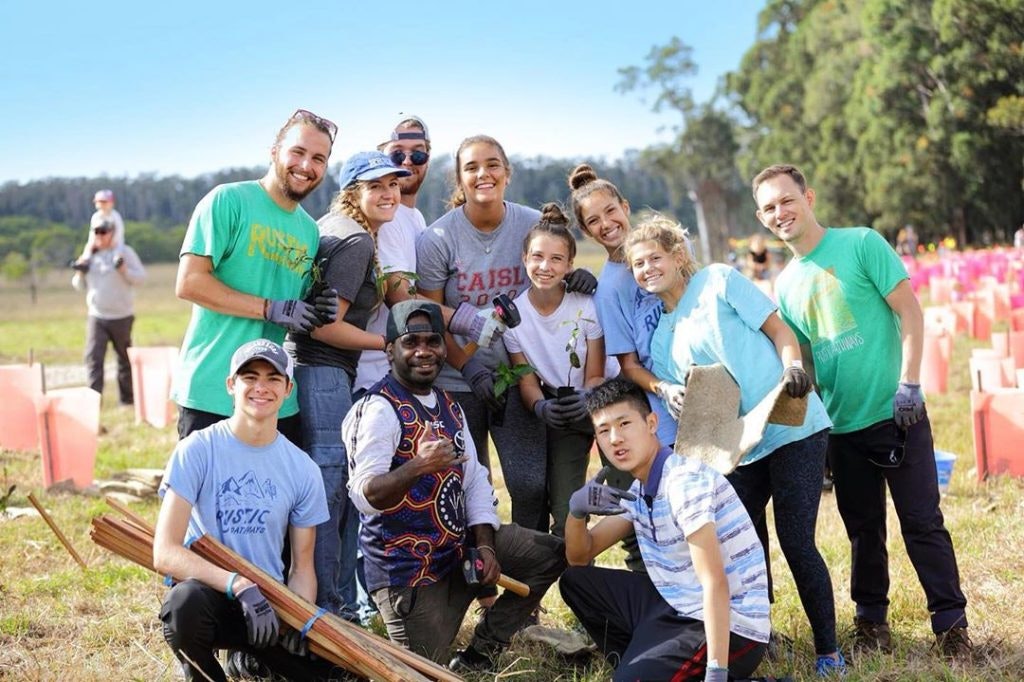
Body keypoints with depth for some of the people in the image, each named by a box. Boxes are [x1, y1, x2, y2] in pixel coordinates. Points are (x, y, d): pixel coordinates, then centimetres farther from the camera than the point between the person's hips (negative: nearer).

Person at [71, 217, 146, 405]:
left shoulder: (125, 252, -2)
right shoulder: (90, 257, 9)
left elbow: (140, 277, -7)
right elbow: (79, 286, 14)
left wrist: (123, 269, -22)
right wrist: (80, 272, -5)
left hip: (122, 317, -3)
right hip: (96, 317, 3)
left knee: (125, 359, 8)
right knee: (93, 358, -9)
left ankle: (127, 397, 18)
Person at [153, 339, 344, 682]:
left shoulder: (303, 470, 4)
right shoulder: (197, 450, -8)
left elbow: (302, 565, 9)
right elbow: (165, 553, -17)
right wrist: (239, 585, -29)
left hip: (271, 603, 4)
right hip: (209, 592, -3)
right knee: (187, 599, -38)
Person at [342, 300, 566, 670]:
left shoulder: (449, 407, 13)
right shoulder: (379, 408, -16)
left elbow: (475, 480, 10)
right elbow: (363, 495, -26)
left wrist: (485, 545, -4)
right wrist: (417, 467, -42)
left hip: (460, 545, 8)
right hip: (407, 566, -8)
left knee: (552, 554, 6)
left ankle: (478, 654, 11)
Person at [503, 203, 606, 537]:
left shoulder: (587, 305, -21)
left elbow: (596, 375, -13)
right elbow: (526, 380, -9)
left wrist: (586, 400, -34)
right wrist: (541, 407, -31)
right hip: (556, 409, 2)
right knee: (564, 512, -1)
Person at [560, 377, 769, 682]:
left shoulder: (686, 480, -19)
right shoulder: (637, 491, 10)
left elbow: (715, 584, -27)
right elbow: (580, 557, 15)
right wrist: (577, 509, -8)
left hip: (731, 629, -9)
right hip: (678, 610, 9)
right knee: (575, 580, 10)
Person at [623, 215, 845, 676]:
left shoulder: (719, 282, 0)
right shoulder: (659, 338, 14)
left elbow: (778, 329, -2)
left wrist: (791, 366, -21)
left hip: (793, 428, -6)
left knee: (796, 542, -8)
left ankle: (829, 652, 3)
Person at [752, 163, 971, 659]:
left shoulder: (861, 244, -6)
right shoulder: (785, 284, 9)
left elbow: (910, 312, -9)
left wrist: (909, 383, -15)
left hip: (895, 413, -5)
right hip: (841, 426, 5)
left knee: (922, 521, -2)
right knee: (864, 529, 13)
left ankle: (951, 623, 7)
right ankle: (871, 619, 26)